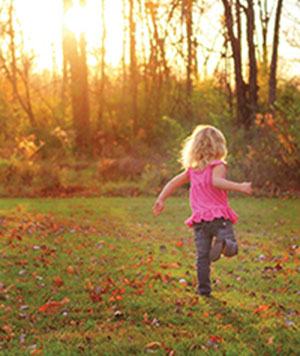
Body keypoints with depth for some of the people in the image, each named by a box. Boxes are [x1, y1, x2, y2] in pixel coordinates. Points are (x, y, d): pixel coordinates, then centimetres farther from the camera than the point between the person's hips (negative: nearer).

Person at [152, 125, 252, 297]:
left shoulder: (192, 169, 15)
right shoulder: (217, 166, -3)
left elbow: (174, 182, 17)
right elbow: (216, 181, -23)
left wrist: (161, 199, 24)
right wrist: (240, 187, -24)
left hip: (200, 220, 5)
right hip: (219, 217, -4)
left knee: (202, 256, 7)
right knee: (232, 248, -4)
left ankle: (203, 288, 3)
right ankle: (222, 243, -37)